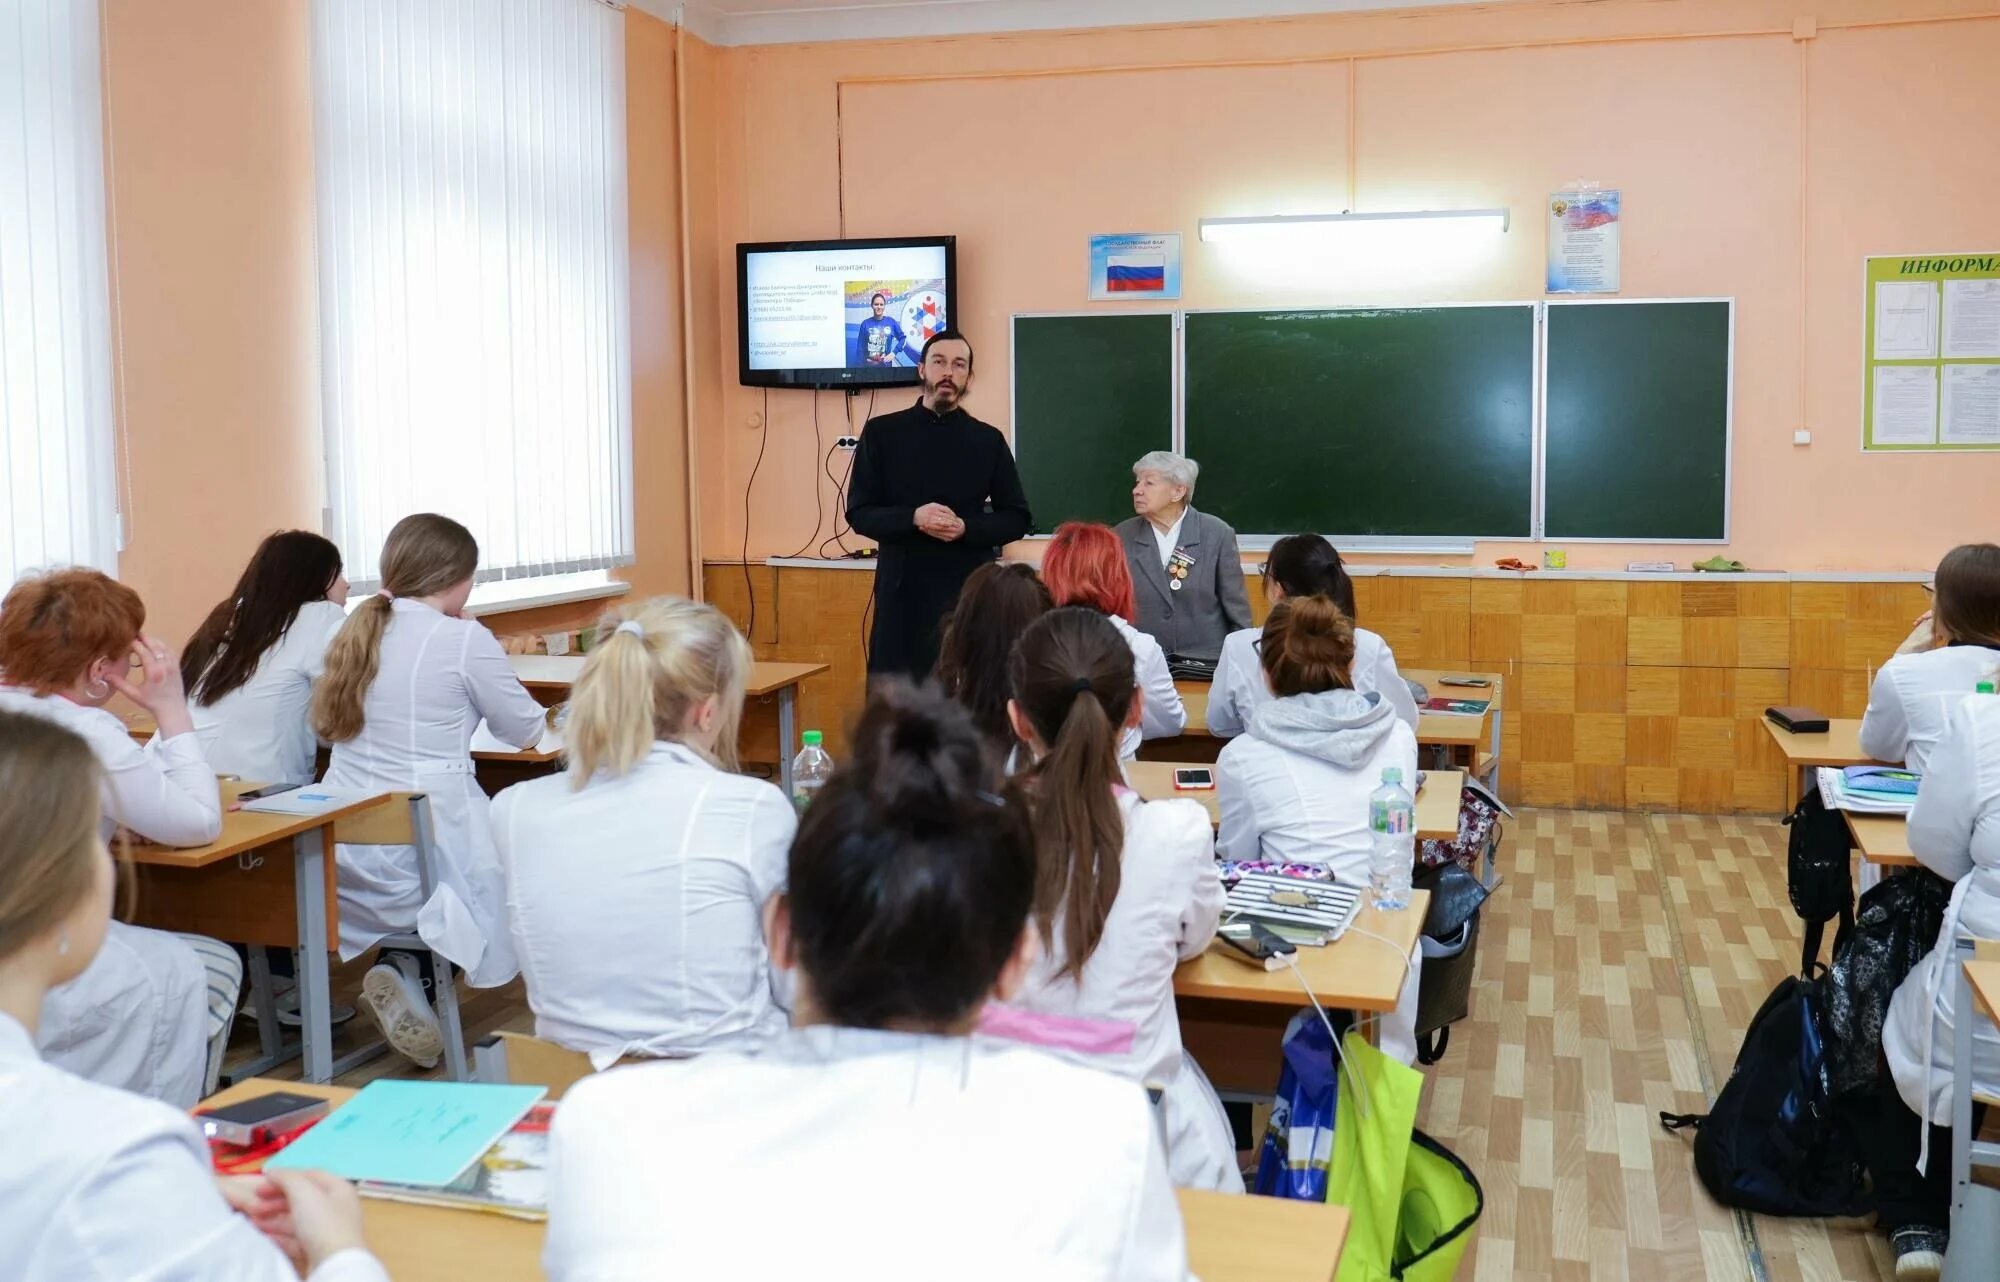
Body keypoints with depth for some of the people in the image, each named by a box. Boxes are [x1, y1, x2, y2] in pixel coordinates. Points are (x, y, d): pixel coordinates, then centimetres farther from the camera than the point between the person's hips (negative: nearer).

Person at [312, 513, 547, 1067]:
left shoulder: (357, 632, 8)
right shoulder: (464, 639, -11)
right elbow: (527, 732, 0)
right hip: (423, 848, -7)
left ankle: (403, 973, 10)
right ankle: (406, 973, 3)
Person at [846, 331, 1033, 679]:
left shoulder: (988, 440, 8)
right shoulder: (882, 432, 5)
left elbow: (1017, 519, 8)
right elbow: (859, 512, 2)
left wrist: (966, 528, -12)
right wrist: (914, 519, -17)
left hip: (970, 590, 1)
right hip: (902, 589, 0)